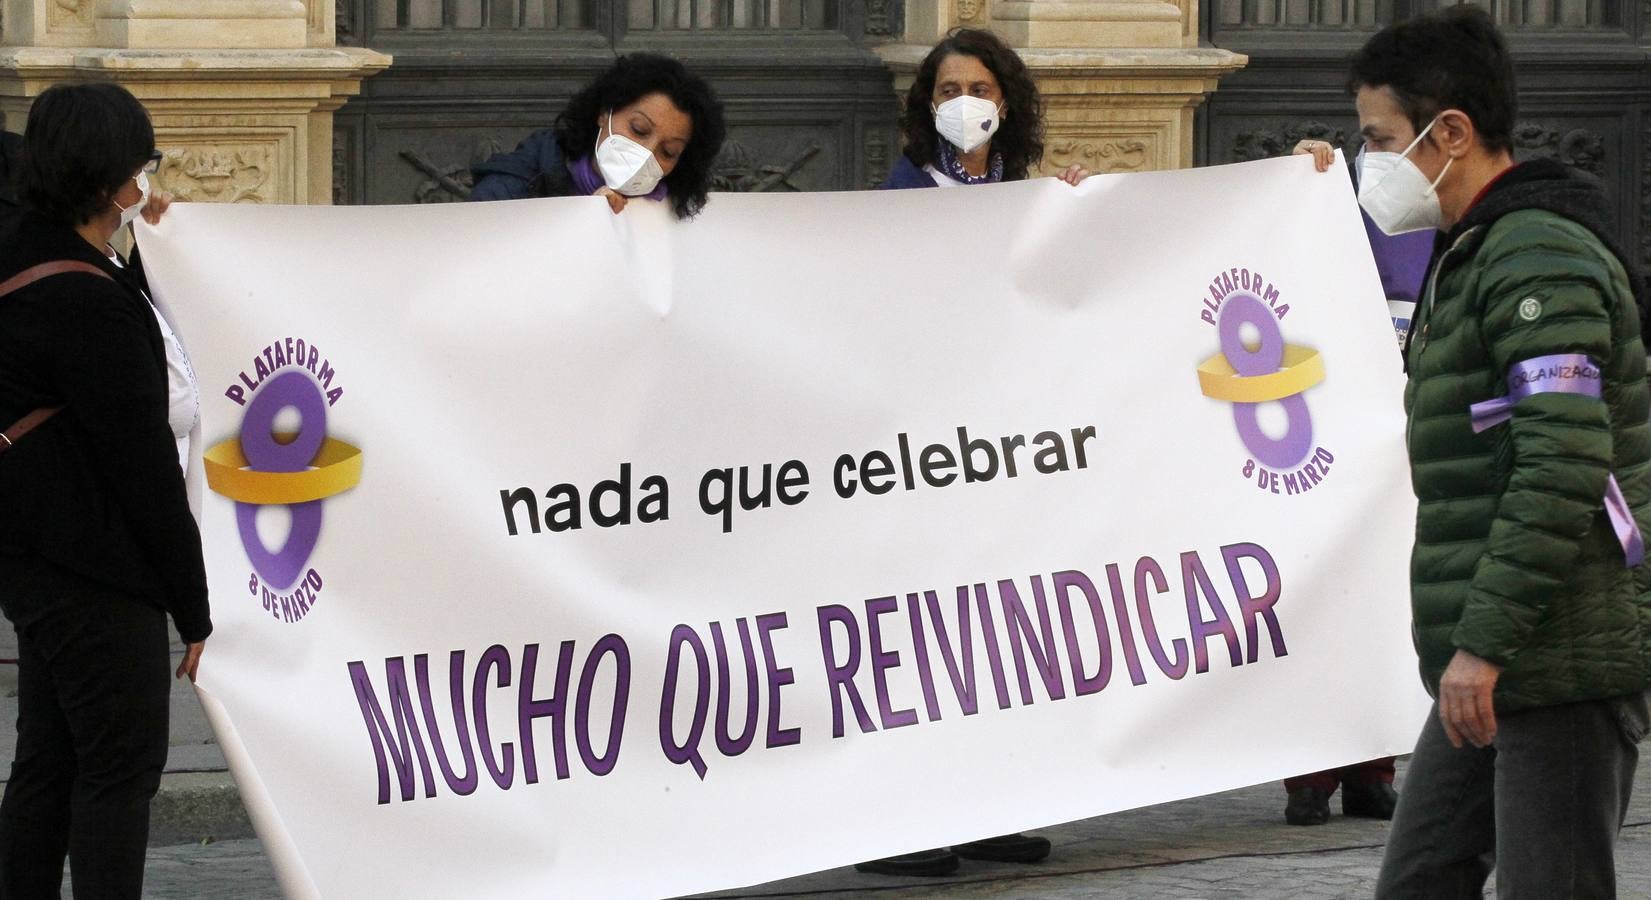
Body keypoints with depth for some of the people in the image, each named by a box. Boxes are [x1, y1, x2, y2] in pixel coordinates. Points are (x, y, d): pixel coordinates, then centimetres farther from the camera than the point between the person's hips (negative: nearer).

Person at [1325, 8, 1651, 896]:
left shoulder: (1541, 261, -15)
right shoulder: (1468, 258, 20)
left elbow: (1563, 466, -24)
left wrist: (1484, 640, -24)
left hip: (1564, 659, -10)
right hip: (1501, 665, 10)